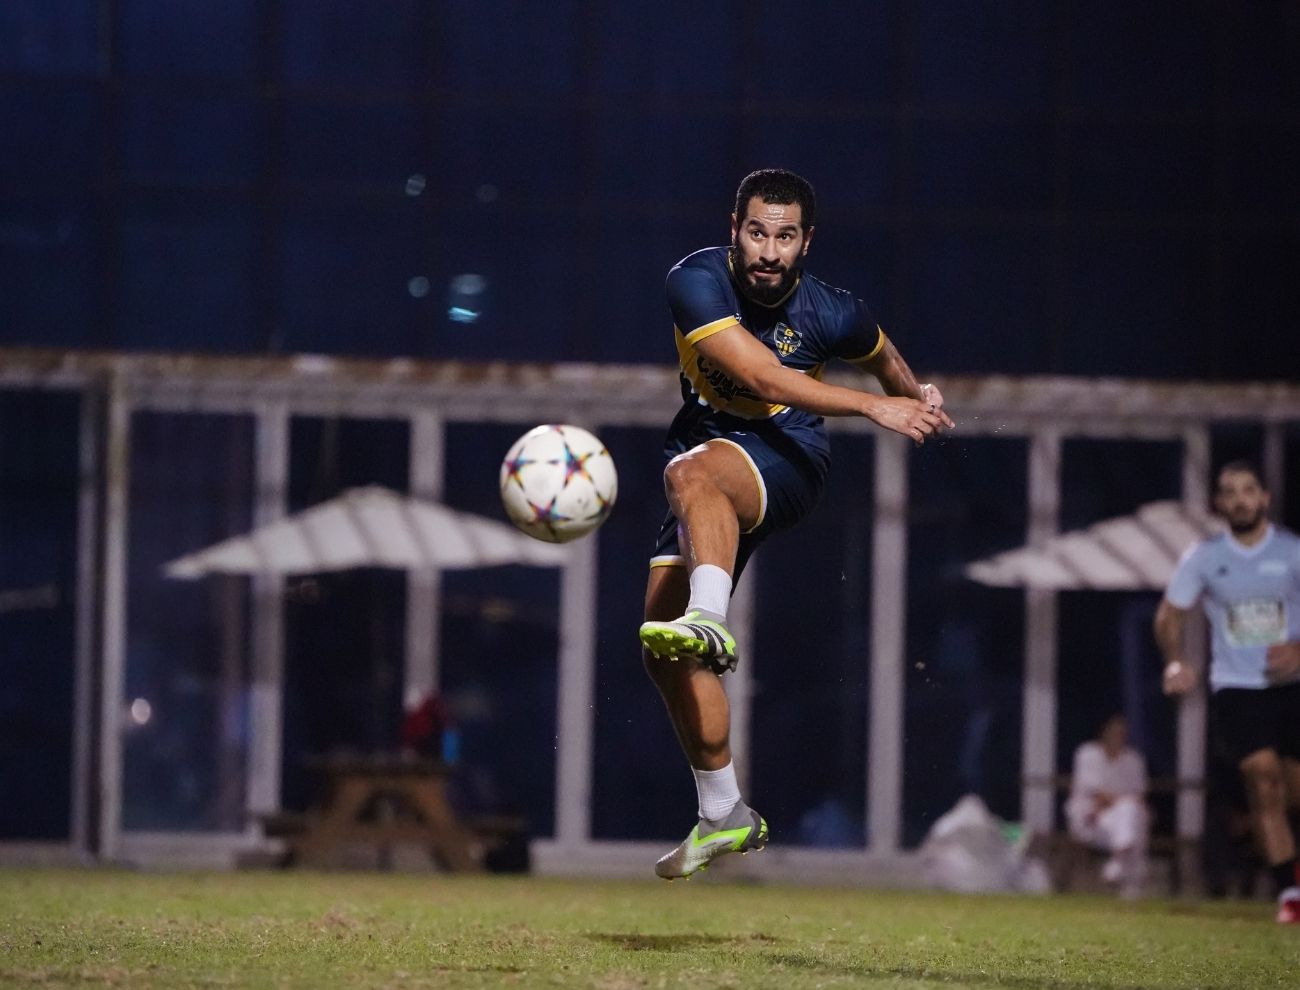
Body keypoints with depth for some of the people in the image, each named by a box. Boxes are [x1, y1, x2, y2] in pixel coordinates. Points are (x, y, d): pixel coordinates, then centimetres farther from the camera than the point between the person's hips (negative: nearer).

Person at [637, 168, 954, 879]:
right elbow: (756, 374, -26)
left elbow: (881, 356, 14)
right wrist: (870, 407, -30)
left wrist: (918, 403, 31)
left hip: (786, 463, -4)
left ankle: (710, 620, -64)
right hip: (706, 454, 4)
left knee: (693, 472, -39)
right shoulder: (698, 281, -14)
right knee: (663, 653, -2)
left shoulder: (829, 314, -11)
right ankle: (725, 817, 7)